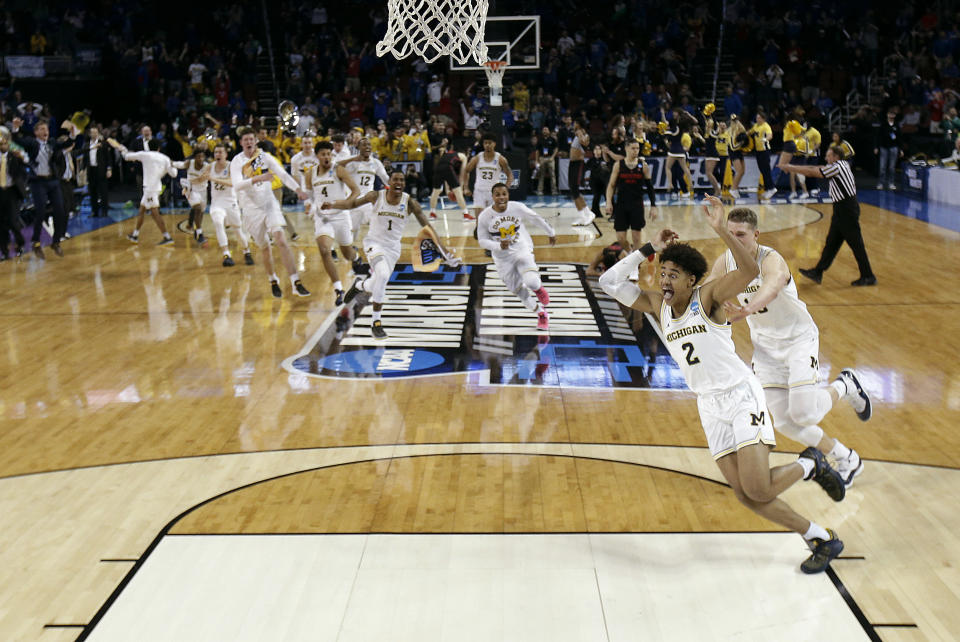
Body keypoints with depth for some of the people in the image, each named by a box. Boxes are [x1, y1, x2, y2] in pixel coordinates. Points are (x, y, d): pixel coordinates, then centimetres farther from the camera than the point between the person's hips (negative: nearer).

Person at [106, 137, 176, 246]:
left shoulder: (145, 155, -7)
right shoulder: (165, 158, 3)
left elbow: (127, 156, 2)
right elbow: (173, 173, 1)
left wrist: (121, 148, 23)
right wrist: (172, 166, 23)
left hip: (150, 188, -7)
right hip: (157, 187, 7)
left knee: (155, 213, -7)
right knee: (142, 210, 19)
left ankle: (168, 238, -13)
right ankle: (135, 235, 30)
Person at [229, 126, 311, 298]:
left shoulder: (264, 157, 3)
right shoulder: (237, 161, -5)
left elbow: (283, 174, 5)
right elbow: (237, 185, -20)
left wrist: (298, 189, -9)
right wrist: (258, 179, -33)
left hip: (270, 204, 1)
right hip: (251, 208, -1)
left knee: (281, 240, -16)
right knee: (265, 248, 6)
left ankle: (295, 282, -21)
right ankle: (273, 281, 29)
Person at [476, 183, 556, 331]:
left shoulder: (518, 208, -14)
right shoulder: (484, 216, -14)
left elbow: (536, 218, 3)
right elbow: (482, 241, -7)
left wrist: (551, 233, 15)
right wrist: (499, 246, -25)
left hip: (522, 251, -1)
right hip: (502, 259, 2)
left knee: (532, 282, -25)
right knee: (519, 290, 9)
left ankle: (539, 288, 15)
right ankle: (541, 314, 33)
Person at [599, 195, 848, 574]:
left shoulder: (708, 297, -9)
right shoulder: (658, 305, 7)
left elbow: (749, 271, -27)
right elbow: (611, 283, 6)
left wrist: (722, 230, -38)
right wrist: (649, 250, 1)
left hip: (741, 394, -6)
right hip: (709, 405, 6)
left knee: (758, 488, -16)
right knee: (744, 494, -1)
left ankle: (810, 465, 15)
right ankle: (820, 539, 14)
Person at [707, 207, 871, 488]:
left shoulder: (771, 260, -29)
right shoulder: (725, 262, -9)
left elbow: (771, 288, -51)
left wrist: (746, 310, -70)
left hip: (798, 337, -6)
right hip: (765, 345, 6)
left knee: (804, 413, -17)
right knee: (784, 423, 1)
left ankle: (845, 386, 16)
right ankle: (846, 459, 21)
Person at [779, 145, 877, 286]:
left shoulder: (836, 167, -16)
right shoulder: (843, 164, 12)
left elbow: (811, 172, -14)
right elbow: (816, 169, 14)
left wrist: (790, 168, -4)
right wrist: (791, 167, 11)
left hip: (847, 209, -10)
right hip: (841, 210, 10)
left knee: (856, 244, -3)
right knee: (832, 242, 12)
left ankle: (868, 277, 4)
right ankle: (817, 272, 17)